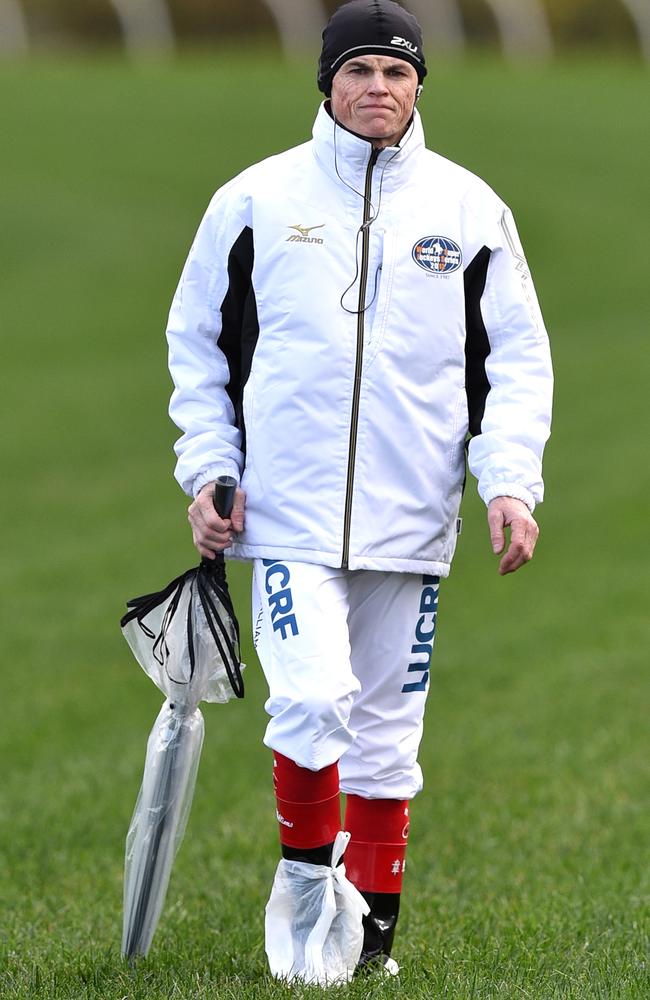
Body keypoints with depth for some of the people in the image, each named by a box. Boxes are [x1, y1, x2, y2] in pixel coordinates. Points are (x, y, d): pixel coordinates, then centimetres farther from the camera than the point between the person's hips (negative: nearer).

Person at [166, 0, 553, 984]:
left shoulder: (469, 208, 4)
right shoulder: (255, 201, 2)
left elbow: (518, 356, 7)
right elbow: (198, 342, 11)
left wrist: (510, 482, -5)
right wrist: (208, 470, 2)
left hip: (411, 520, 2)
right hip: (290, 511, -2)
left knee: (389, 726, 7)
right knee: (313, 698, -17)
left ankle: (371, 917, 20)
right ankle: (307, 870, 6)